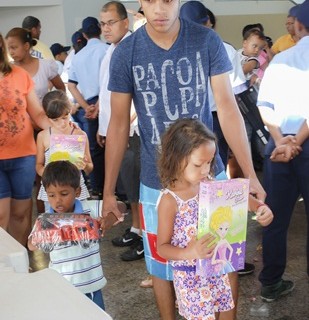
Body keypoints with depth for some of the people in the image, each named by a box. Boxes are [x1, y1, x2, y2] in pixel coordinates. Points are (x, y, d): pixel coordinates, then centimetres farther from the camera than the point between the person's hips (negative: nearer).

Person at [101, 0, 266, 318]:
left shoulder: (207, 41, -8)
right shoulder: (125, 53, -9)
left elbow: (228, 108, -7)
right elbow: (119, 124, -3)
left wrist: (250, 175, -10)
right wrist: (108, 191, -1)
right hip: (157, 182, 0)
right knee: (163, 266, 14)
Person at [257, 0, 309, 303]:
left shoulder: (279, 58, 12)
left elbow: (264, 104, 2)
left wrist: (281, 140, -7)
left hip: (277, 145, 4)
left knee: (275, 218, 11)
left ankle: (271, 283, 21)